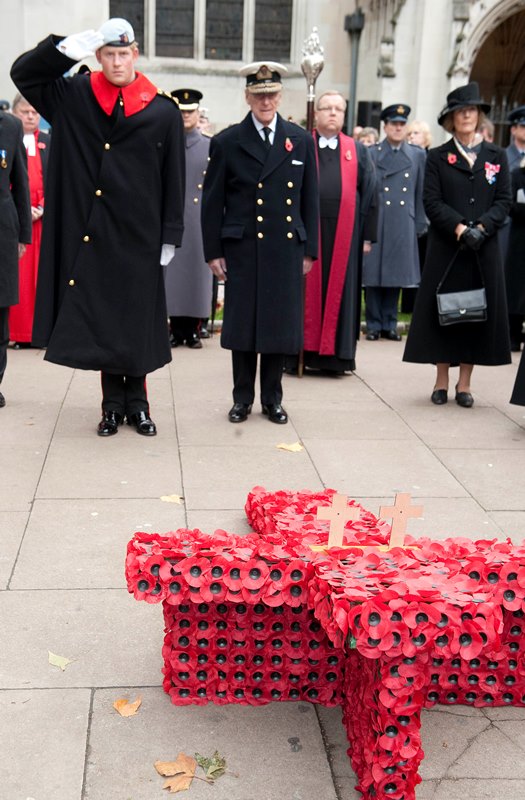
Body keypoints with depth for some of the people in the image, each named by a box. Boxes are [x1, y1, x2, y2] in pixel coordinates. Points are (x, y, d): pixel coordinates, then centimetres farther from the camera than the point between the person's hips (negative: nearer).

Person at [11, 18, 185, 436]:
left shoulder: (163, 109, -1)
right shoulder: (73, 95, 5)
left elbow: (174, 179, 0)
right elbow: (22, 72, 6)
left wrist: (171, 236, -2)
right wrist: (67, 48, -9)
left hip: (139, 234, -2)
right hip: (90, 233, 2)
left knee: (136, 319, 6)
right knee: (97, 318, 7)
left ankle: (136, 402, 20)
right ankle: (113, 403, 19)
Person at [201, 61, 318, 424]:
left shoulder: (301, 141, 8)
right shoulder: (227, 142, 3)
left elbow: (310, 199, 10)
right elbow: (213, 202, 3)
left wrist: (310, 250, 6)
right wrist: (213, 251, -1)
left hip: (286, 248, 2)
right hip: (242, 248, -1)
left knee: (281, 323, 5)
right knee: (242, 324, 3)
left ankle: (273, 398, 19)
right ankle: (242, 399, 16)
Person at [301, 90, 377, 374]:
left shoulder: (358, 151, 11)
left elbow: (369, 193, 9)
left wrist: (367, 235, 3)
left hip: (344, 233, 1)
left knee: (340, 290, 4)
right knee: (306, 291, 2)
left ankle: (336, 355, 12)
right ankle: (300, 353, 10)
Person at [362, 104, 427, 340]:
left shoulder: (418, 155, 10)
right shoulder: (371, 154, 4)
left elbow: (421, 194, 10)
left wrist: (420, 225, 5)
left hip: (404, 226, 2)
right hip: (375, 224, -1)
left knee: (396, 274, 6)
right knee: (373, 274, 1)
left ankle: (389, 324, 15)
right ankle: (374, 324, 10)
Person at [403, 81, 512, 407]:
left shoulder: (497, 156, 9)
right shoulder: (438, 157, 5)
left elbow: (504, 201, 3)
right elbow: (432, 203, -4)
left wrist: (481, 227, -14)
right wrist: (460, 228, -17)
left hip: (484, 249, 2)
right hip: (445, 247, -1)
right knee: (443, 309, 2)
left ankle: (465, 384, 12)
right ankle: (442, 381, 12)